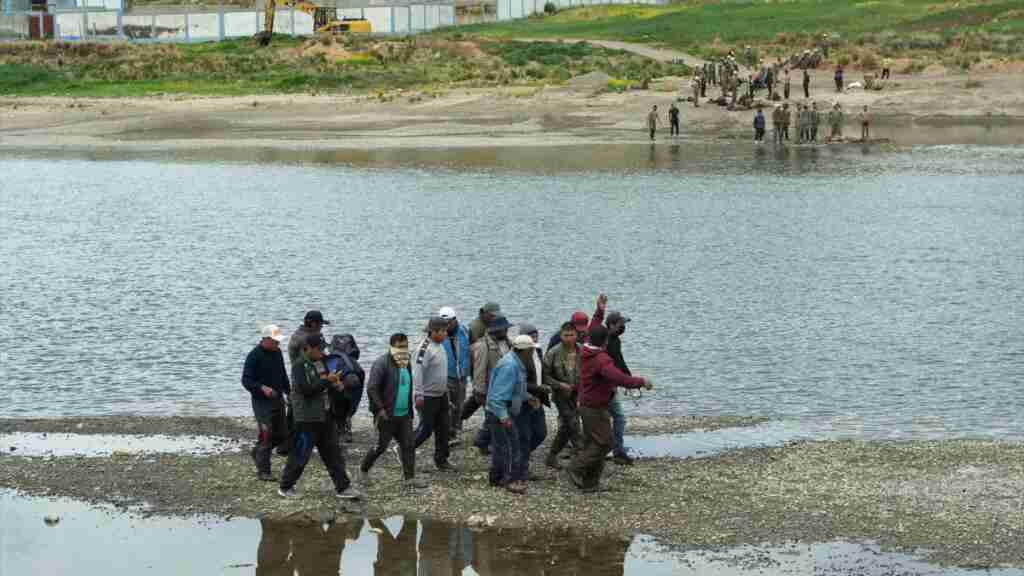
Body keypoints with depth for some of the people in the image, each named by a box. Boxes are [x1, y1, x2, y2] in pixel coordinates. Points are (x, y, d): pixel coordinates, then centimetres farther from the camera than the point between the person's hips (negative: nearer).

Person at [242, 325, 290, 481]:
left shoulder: (277, 352, 9)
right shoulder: (254, 355, -14)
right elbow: (246, 380, -16)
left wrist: (288, 392, 14)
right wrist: (262, 388, -30)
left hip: (278, 399, 7)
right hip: (262, 402, -7)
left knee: (282, 435, 10)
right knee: (266, 436, -9)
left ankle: (257, 452, 33)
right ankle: (263, 471, -1)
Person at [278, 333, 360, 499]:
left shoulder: (321, 363, 11)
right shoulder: (300, 366, -13)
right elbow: (306, 389, -23)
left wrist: (335, 384, 3)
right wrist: (327, 380, -22)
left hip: (324, 416, 8)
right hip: (307, 418, -8)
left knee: (333, 453, 8)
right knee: (300, 455, 0)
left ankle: (343, 487, 10)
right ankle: (286, 487, 14)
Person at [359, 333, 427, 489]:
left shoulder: (406, 363, 12)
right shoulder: (382, 363, -14)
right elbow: (371, 388, -18)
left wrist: (410, 409, 17)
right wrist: (380, 409, -22)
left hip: (404, 414, 7)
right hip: (387, 415, -7)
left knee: (409, 445, 1)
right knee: (381, 446, 2)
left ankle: (409, 478, 5)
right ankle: (363, 470, 24)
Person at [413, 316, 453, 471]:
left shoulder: (440, 346, 8)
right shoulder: (425, 348, -21)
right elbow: (417, 372, -26)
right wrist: (418, 395, -30)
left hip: (441, 395, 9)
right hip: (428, 397, -9)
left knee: (444, 428, 10)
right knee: (426, 429, -3)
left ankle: (441, 459, 20)